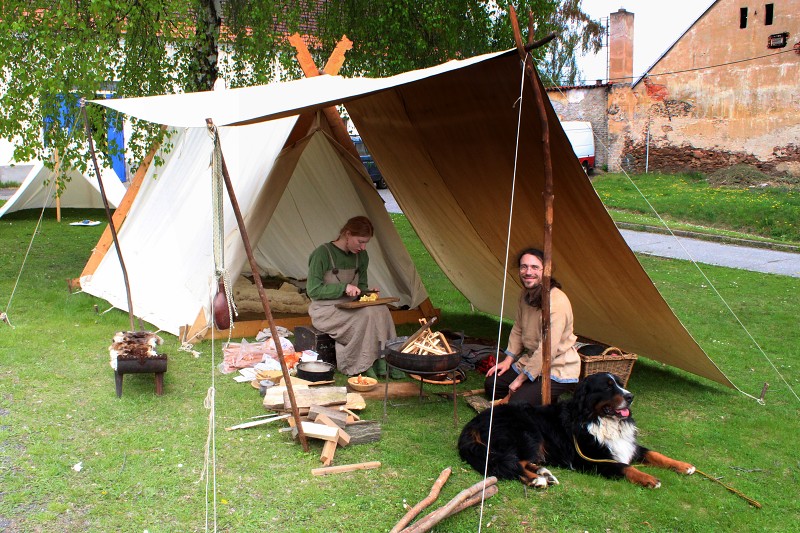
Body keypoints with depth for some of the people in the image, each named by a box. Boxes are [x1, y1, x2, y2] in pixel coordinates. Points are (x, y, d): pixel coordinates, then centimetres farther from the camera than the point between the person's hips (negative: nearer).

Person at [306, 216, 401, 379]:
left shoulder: (361, 256, 6)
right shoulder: (322, 254, -14)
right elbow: (313, 290, -14)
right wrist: (343, 288, -22)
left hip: (351, 307, 6)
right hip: (325, 310, -6)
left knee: (381, 311, -23)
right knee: (366, 315, -30)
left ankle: (380, 362, -21)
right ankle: (363, 365, -19)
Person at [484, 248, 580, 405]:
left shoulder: (557, 302, -28)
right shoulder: (525, 294, 1)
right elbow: (518, 330, 15)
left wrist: (520, 379, -22)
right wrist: (508, 360, 6)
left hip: (558, 370, -9)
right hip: (531, 361, 9)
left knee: (518, 404, -24)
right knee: (491, 385, 7)